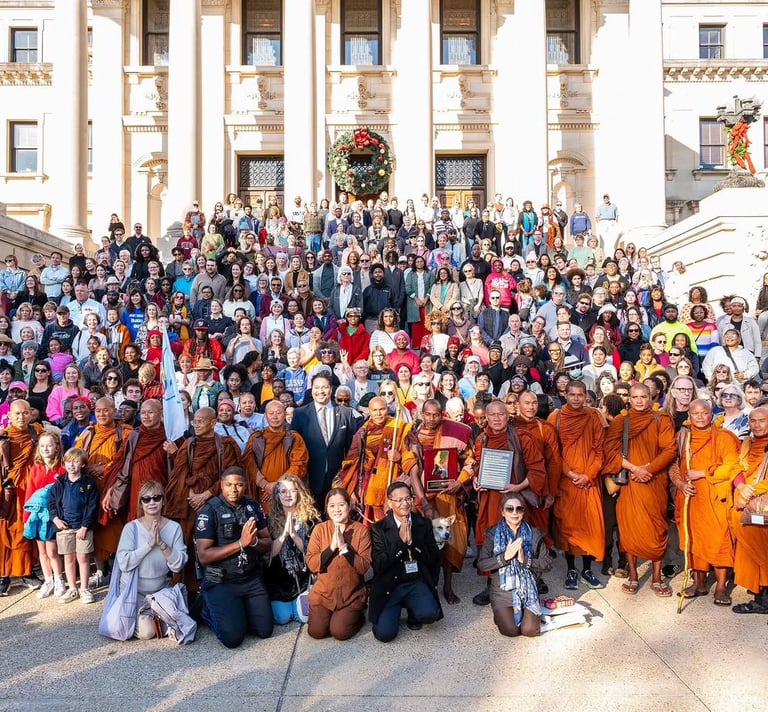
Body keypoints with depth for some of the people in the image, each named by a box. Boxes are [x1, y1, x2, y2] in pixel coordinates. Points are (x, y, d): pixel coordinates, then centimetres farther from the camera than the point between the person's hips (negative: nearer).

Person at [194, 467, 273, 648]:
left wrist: (254, 541, -19)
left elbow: (267, 544, 4)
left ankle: (239, 610, 26)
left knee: (265, 630, -1)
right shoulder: (209, 511, -13)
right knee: (233, 637, -14)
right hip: (221, 582, -4)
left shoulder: (253, 506, 2)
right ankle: (208, 608, 14)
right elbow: (203, 556, -19)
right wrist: (240, 543, -24)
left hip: (252, 579, 4)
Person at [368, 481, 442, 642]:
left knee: (429, 614, -27)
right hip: (390, 585, -1)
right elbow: (378, 565, -10)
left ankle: (412, 611, 9)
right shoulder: (379, 528, -3)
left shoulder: (424, 524, 4)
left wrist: (412, 542, -15)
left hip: (417, 582, 2)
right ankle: (397, 608, 15)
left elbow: (434, 559, 0)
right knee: (385, 633, -18)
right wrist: (401, 541, -18)